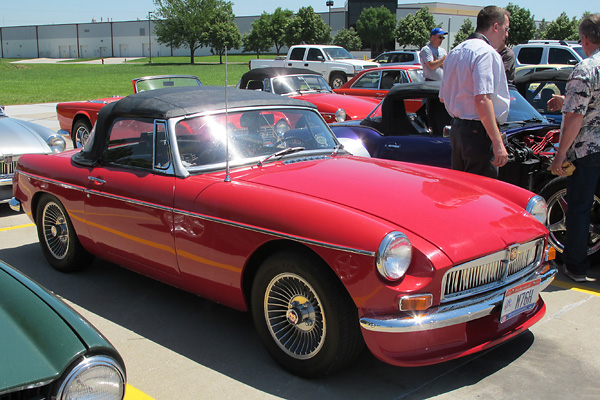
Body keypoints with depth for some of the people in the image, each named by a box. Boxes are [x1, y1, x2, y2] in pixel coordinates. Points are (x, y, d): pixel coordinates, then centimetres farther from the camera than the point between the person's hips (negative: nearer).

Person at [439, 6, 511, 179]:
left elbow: (443, 97, 23)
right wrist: (498, 143, -25)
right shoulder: (487, 53, -13)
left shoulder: (454, 53, 15)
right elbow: (482, 100, -24)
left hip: (456, 130, 9)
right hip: (479, 132, -9)